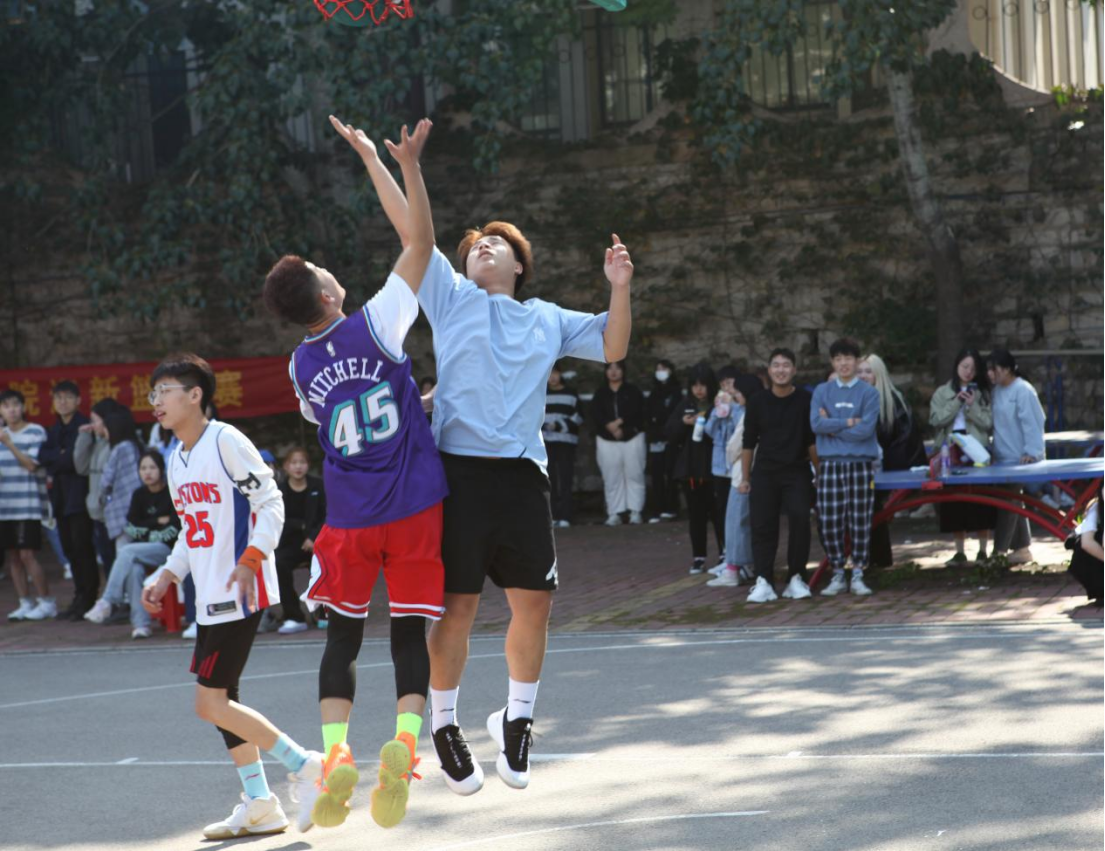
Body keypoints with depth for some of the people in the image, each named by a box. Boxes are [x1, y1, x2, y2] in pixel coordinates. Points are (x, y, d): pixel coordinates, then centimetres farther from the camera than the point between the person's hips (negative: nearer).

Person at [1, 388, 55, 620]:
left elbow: (31, 464, -15)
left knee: (27, 554, -10)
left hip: (28, 504, -6)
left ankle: (47, 602, -1)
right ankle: (25, 603, 13)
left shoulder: (36, 432, -5)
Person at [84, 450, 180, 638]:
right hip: (143, 548, 4)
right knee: (134, 568, -31)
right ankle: (140, 623, -35)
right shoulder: (140, 495, 13)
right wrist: (158, 522, -5)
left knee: (126, 552, -29)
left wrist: (146, 528, -7)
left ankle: (107, 602, -28)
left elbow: (174, 529, -11)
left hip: (167, 549, -4)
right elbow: (132, 528, 4)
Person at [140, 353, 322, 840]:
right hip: (210, 598, 10)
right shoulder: (177, 460, 15)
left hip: (239, 594, -10)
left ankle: (304, 766, -1)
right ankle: (259, 807, 17)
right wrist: (167, 577, 14)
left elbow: (271, 502, -15)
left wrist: (250, 560, -24)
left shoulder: (225, 441, -12)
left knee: (210, 702, -11)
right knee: (220, 700, 10)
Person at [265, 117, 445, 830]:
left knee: (344, 635, 10)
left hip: (351, 517, 2)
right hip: (415, 505, -2)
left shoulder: (302, 367, 4)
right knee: (410, 630, 4)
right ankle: (405, 739, -18)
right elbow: (420, 240, -5)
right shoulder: (377, 324, -8)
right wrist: (402, 165, -5)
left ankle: (336, 755, -6)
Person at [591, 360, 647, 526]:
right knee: (611, 478, 0)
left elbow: (636, 411, -10)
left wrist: (620, 422, -20)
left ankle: (635, 512, 0)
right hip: (606, 441, 2)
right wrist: (610, 427, -20)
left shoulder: (632, 391, 5)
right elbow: (595, 414, -5)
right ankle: (614, 514, 2)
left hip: (632, 438, -2)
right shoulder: (600, 393, 10)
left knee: (634, 475, -3)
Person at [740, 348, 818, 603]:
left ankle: (796, 579, -3)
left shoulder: (805, 400, 0)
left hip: (797, 472, -1)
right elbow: (749, 443, 10)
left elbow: (812, 441, 4)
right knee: (762, 526, -5)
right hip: (764, 474, 1)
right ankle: (763, 582, -4)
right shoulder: (758, 402, 5)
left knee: (800, 520, -14)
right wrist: (745, 478, 9)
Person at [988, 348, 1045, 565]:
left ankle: (999, 551, -8)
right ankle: (1022, 548, 21)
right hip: (1002, 459, 8)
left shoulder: (1023, 391, -13)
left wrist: (1031, 451, -20)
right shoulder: (997, 391, 12)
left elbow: (1032, 423, -17)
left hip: (1019, 459, -8)